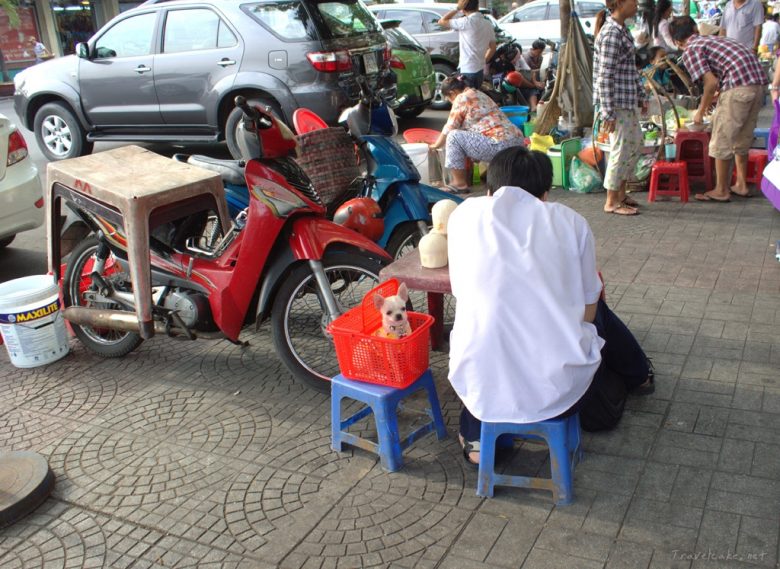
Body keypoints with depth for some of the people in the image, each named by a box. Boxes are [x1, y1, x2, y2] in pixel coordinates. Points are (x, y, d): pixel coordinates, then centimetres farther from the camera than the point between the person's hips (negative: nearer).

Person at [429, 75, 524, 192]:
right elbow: (467, 126, 31)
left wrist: (436, 145, 17)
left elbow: (449, 129, 1)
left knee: (453, 136, -7)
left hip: (502, 146, -10)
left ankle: (459, 183, -2)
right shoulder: (478, 94, 23)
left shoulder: (462, 98, -3)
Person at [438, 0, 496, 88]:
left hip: (467, 71, -7)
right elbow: (492, 48, 14)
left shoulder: (467, 22, -16)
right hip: (480, 70, 7)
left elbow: (442, 21, -13)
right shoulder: (487, 24, 7)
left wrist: (457, 8, -9)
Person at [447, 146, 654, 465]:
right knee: (597, 312, 30)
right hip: (560, 392, 0)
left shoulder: (464, 214, 7)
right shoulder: (570, 220, 6)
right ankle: (638, 376, 55)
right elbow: (587, 311, 11)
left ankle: (476, 437, 28)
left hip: (482, 390, 0)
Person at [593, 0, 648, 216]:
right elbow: (605, 76, -21)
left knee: (636, 144, 17)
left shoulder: (622, 30, 13)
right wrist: (608, 113, -22)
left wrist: (641, 95, 22)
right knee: (621, 150, -3)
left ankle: (621, 193, 27)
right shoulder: (611, 34, -18)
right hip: (616, 103, -10)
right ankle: (611, 202, 8)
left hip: (627, 102, 10)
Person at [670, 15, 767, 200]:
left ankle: (721, 191, 11)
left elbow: (711, 83, -10)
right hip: (758, 84, 8)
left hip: (738, 88, -8)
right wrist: (710, 101, 40)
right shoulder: (712, 39, 25)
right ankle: (741, 185, 28)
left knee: (722, 142, 3)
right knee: (742, 139, 20)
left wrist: (700, 112, 2)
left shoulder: (690, 51, -1)